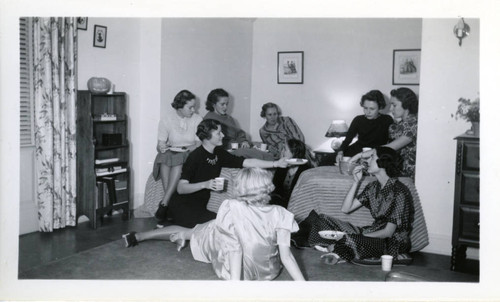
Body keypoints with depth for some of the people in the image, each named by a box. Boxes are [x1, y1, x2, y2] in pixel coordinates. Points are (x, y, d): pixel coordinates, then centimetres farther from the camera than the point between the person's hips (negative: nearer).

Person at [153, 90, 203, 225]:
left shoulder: (197, 119, 4)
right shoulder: (166, 120, 2)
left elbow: (200, 143, -1)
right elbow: (160, 144, 1)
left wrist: (187, 148, -19)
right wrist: (162, 147, -23)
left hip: (189, 153, 0)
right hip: (171, 152, 1)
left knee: (178, 160, -34)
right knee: (164, 159, -34)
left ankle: (164, 203, -35)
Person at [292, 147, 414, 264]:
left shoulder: (399, 192, -17)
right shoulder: (373, 187, 6)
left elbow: (388, 232, -18)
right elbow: (346, 208, 3)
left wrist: (357, 237, -22)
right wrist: (356, 182, -4)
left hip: (393, 244, -7)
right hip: (374, 234, 7)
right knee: (323, 221, -5)